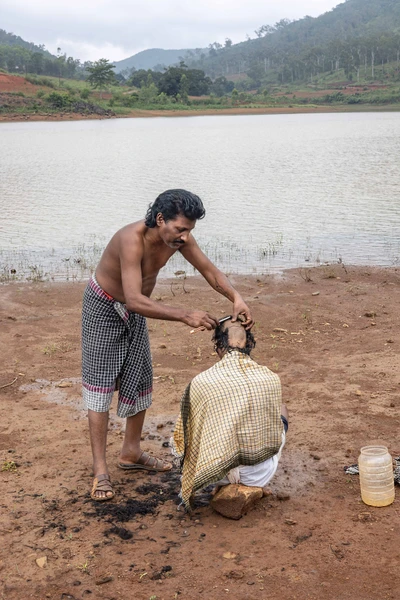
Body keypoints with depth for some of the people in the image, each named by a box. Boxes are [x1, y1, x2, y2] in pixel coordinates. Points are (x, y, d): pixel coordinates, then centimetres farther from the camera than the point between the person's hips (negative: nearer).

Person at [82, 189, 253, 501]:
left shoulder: (178, 236, -17)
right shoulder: (132, 239, -38)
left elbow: (209, 269, -10)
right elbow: (135, 300, -45)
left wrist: (236, 297, -28)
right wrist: (185, 315, -49)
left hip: (135, 307, 7)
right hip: (104, 307, -7)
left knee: (140, 380, 10)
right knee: (100, 383, -8)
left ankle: (131, 453, 25)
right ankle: (100, 469, -4)